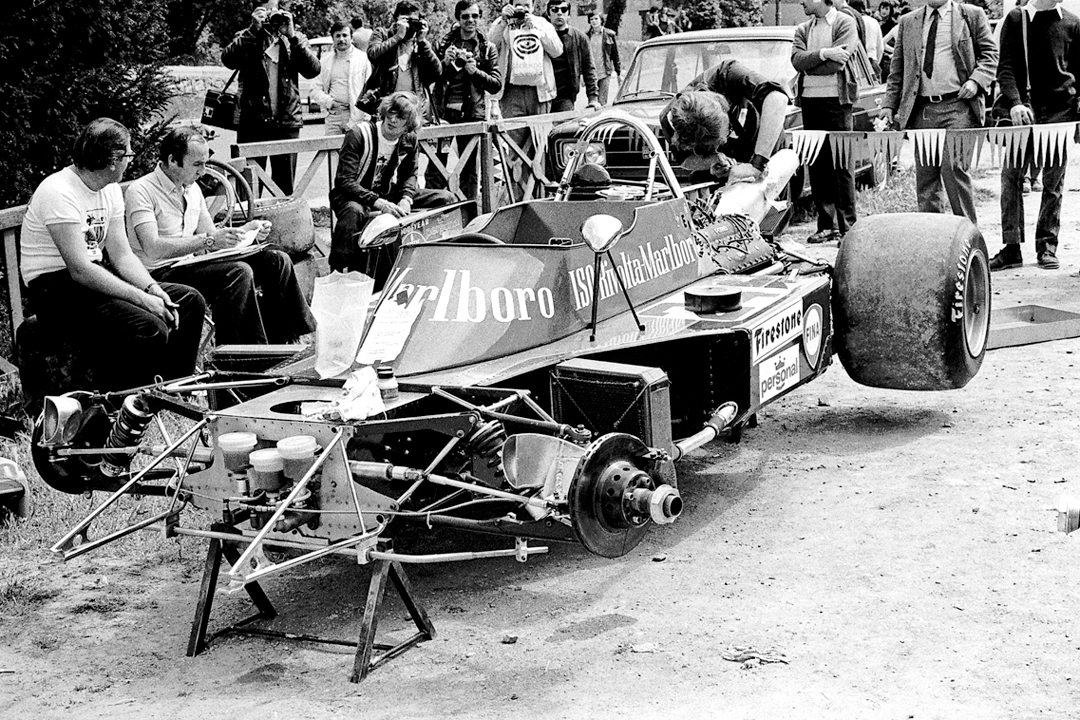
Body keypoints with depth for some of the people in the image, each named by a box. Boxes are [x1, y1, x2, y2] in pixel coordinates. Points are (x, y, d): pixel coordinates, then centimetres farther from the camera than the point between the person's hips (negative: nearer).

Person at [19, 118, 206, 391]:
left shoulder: (111, 190, 8)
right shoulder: (60, 193, -21)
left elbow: (121, 254, 6)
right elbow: (80, 270, -27)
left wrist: (153, 290, -13)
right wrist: (142, 298, -27)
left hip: (95, 277, 9)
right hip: (57, 289, -9)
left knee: (190, 301, 0)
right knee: (150, 330, -30)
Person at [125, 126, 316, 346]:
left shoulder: (192, 188, 14)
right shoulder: (140, 191, -12)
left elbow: (210, 235, 19)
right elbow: (153, 249, -24)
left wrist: (246, 230, 0)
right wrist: (208, 240, -29)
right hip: (161, 273, -8)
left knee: (277, 260, -2)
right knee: (238, 272, -32)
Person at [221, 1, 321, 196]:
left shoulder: (294, 39, 9)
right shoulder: (246, 38, 5)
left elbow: (313, 70, -6)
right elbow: (228, 59, -14)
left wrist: (292, 35, -12)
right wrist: (254, 29, -16)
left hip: (287, 121, 2)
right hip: (253, 121, -1)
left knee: (285, 186, 8)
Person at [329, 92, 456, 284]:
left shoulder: (409, 140, -2)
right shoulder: (358, 135, -21)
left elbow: (410, 174, 10)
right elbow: (345, 181, -25)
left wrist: (406, 199, -15)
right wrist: (378, 203, -37)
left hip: (388, 195, 6)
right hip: (353, 196, -6)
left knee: (445, 199, -3)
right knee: (354, 212, -44)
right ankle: (336, 272, -31)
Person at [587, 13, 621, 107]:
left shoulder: (609, 35, 3)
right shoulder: (587, 36, 7)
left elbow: (615, 55, 6)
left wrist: (619, 73, 4)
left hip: (605, 73, -2)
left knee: (602, 102, -7)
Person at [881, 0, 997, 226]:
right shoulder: (907, 22, 16)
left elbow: (990, 53, 5)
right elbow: (897, 69, 17)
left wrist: (976, 81, -12)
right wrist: (889, 104, 8)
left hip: (957, 106, -4)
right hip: (921, 108, 4)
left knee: (953, 167, -15)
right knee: (925, 173, 5)